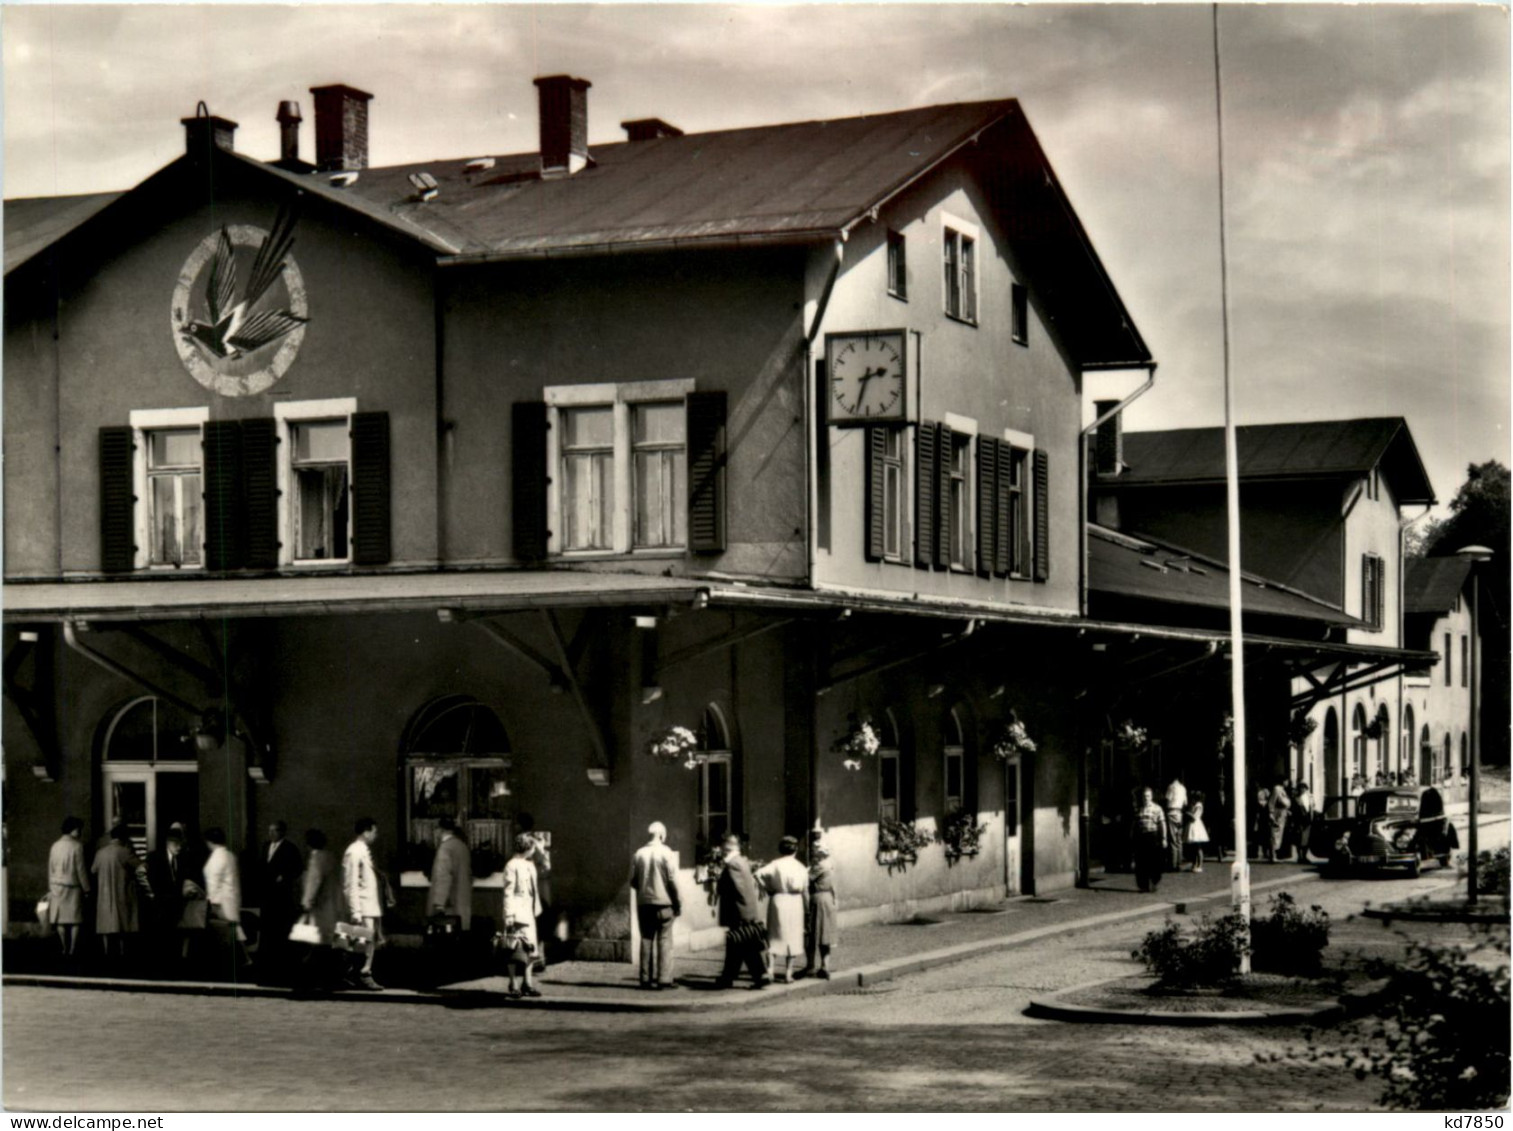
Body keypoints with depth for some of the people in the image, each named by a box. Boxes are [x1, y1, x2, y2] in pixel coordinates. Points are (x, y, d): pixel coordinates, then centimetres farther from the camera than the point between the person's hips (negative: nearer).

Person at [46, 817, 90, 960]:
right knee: (75, 920, 1)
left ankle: (65, 948, 10)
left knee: (61, 919, 7)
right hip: (73, 888, -5)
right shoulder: (77, 846, -12)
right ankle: (73, 950, -1)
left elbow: (50, 869, 9)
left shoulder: (55, 846, 4)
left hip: (57, 887, 5)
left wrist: (51, 888, 17)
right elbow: (81, 870, -11)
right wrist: (86, 889, -2)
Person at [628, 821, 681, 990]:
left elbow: (633, 881, 4)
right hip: (663, 902, -3)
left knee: (646, 940, 9)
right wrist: (678, 903, -1)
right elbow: (673, 880, -8)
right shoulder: (666, 853, -7)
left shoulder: (639, 854, 2)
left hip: (644, 904, 3)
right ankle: (664, 980, -4)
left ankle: (646, 979, 9)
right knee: (664, 941, 0)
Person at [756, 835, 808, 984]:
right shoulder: (801, 868, 1)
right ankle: (788, 973, 9)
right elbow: (805, 890, 6)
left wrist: (767, 888, -5)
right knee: (792, 937, 9)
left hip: (778, 900, -1)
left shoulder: (775, 865, -6)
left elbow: (759, 874, -19)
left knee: (774, 936, 6)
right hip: (795, 902, 1)